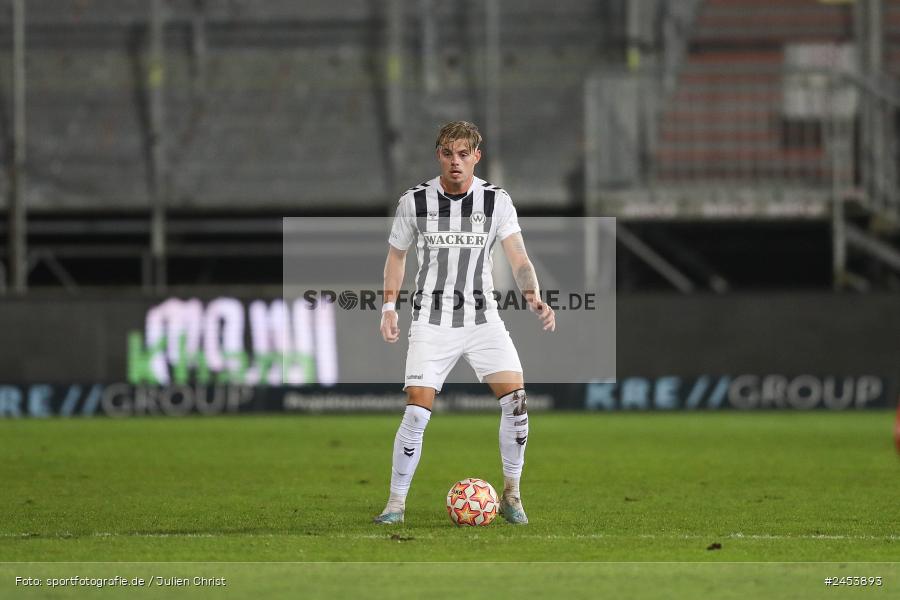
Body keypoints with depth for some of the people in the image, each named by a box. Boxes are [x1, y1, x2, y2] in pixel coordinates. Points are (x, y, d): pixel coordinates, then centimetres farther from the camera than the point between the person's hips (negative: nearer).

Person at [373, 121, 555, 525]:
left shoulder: (496, 201, -3)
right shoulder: (415, 202, -2)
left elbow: (518, 258, -11)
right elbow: (396, 254, 12)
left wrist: (534, 298, -29)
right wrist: (389, 306, 3)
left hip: (482, 317, 1)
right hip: (431, 321, -1)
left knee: (516, 400, -14)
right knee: (417, 412, -14)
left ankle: (511, 495, 4)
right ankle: (396, 502, 2)